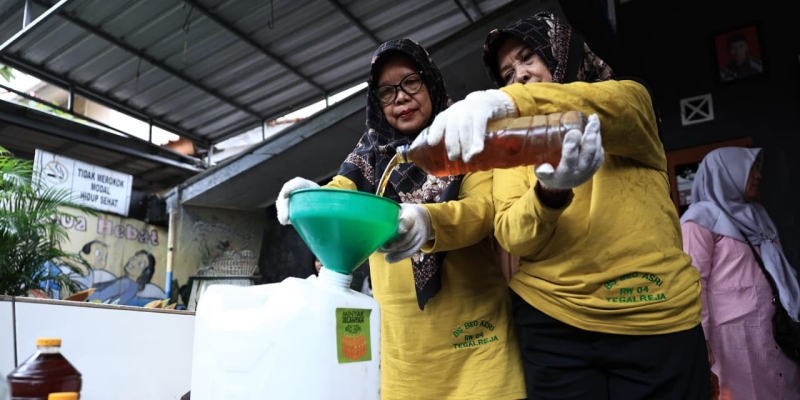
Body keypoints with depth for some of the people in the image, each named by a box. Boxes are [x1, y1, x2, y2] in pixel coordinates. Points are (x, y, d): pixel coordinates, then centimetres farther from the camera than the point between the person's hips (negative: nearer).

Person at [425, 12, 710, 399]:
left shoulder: (630, 99, 6)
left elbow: (610, 107, -19)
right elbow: (513, 237, -6)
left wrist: (508, 101, -35)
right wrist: (549, 193, -26)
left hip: (657, 316, -1)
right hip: (552, 321, 2)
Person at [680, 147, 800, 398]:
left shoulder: (752, 215, 18)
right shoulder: (702, 218, -6)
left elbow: (777, 268, 18)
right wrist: (701, 338, -15)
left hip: (777, 328, 7)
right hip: (736, 331, -7)